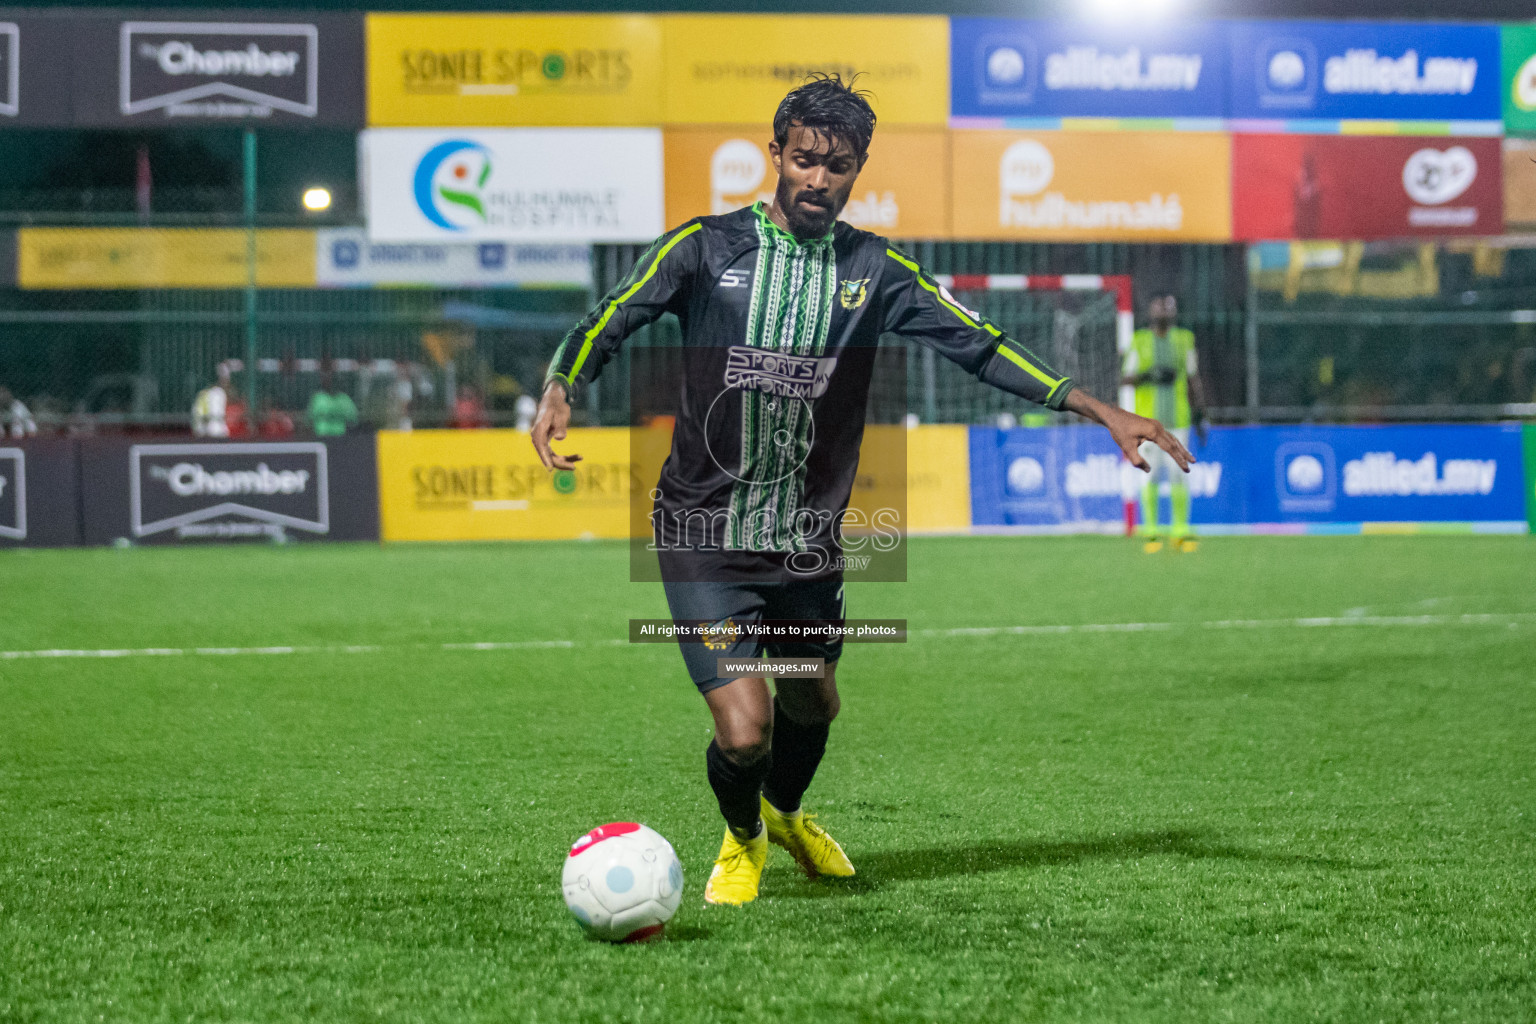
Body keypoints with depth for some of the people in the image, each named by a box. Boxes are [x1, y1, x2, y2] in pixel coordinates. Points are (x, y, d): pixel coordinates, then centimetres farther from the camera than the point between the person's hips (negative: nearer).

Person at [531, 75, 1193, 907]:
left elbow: (979, 345, 0)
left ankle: (785, 814, 56)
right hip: (705, 535, -4)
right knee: (744, 731, -12)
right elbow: (609, 321, -8)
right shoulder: (706, 246, -4)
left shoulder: (876, 272, 2)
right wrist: (560, 389, -29)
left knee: (813, 706, 20)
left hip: (808, 542, 4)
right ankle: (742, 839, 24)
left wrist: (1100, 410, -8)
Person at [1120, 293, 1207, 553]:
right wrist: (1150, 376, -16)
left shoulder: (1183, 340, 9)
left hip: (1177, 420, 2)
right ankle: (1150, 531, 6)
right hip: (1148, 418, -2)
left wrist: (1199, 415, 8)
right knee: (1150, 475, -2)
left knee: (1179, 475, -2)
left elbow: (1193, 380, 13)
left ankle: (1181, 531, 4)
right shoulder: (1139, 342, 2)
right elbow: (1125, 378, 2)